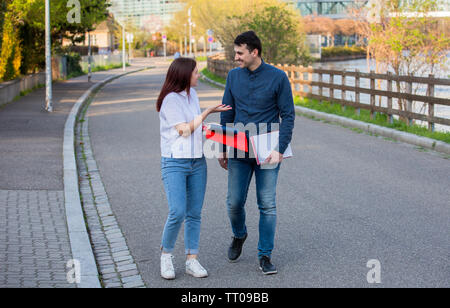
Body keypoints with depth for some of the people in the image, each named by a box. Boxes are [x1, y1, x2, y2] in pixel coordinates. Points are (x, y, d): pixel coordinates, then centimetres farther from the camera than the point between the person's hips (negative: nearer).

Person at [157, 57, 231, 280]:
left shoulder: (191, 93, 12)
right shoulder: (170, 99, -12)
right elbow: (185, 130, -13)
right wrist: (208, 111, -7)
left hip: (197, 161, 7)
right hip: (174, 163, -7)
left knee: (194, 214, 5)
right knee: (177, 213, -15)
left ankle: (192, 260, 11)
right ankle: (166, 254, 7)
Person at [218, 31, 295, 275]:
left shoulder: (278, 78, -6)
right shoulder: (234, 76, 5)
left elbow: (288, 116, -4)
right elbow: (227, 114, 11)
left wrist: (280, 149, -14)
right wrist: (222, 149, 9)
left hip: (267, 152, -3)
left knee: (267, 205, 0)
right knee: (235, 202, 5)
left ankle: (265, 255, 12)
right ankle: (239, 236, 36)